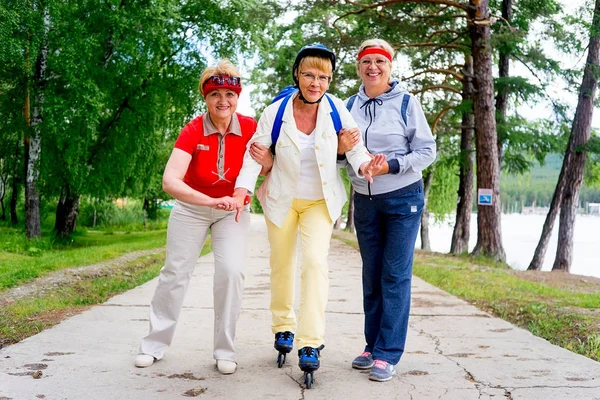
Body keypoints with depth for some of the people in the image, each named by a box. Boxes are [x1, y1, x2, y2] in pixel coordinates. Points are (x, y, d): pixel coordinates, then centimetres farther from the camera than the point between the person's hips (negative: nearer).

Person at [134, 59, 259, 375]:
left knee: (231, 271, -15)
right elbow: (169, 181, -35)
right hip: (191, 209, 0)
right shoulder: (193, 131, -23)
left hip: (232, 209, 1)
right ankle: (155, 344, 21)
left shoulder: (250, 128, -18)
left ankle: (225, 350, 1)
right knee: (175, 272, 4)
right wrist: (212, 201, -47)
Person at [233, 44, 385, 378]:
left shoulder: (336, 108, -13)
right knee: (282, 264, 12)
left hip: (320, 200, -1)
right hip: (282, 198, 1)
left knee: (315, 262, -17)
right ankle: (283, 326, 34)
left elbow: (354, 145, -9)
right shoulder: (276, 112, -13)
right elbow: (255, 153, -11)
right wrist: (242, 190, -25)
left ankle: (310, 343, -12)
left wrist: (363, 165, -32)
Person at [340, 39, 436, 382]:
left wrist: (392, 165, -21)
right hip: (364, 199, 4)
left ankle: (388, 353, 2)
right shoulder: (351, 105, 5)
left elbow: (427, 150, -8)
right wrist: (339, 148, -12)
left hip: (403, 198, -4)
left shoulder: (406, 102, -7)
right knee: (372, 275, 11)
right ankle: (373, 346, 21)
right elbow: (344, 152, 12)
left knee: (396, 275, -4)